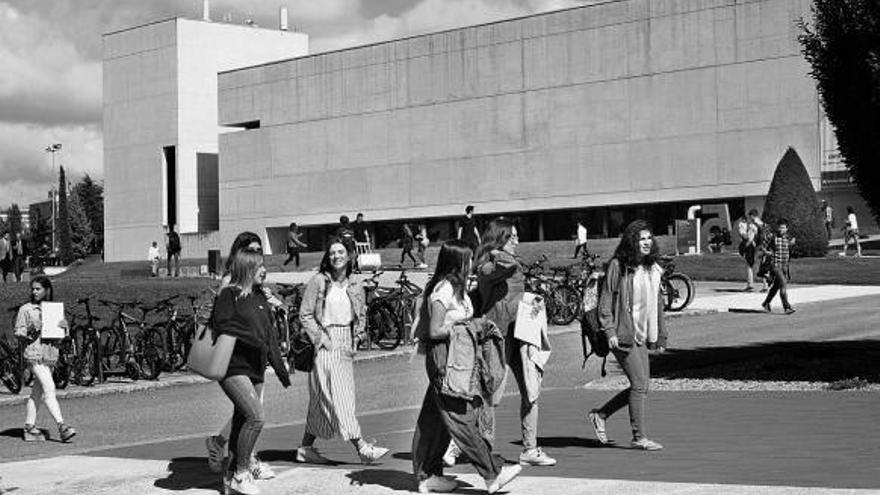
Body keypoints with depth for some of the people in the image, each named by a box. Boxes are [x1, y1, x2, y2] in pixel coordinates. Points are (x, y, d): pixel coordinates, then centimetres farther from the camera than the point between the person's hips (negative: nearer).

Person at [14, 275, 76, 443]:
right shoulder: (26, 309, 0)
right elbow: (18, 332, -2)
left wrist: (64, 327, -5)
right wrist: (29, 332, -22)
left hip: (51, 353, 5)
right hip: (34, 353, -5)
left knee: (38, 393, 12)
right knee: (49, 388, -15)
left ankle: (29, 427, 20)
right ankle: (62, 427, -22)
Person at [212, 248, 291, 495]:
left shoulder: (261, 298, 17)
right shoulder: (229, 295, -5)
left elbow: (270, 337, 21)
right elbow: (222, 326, -16)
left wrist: (281, 369, 20)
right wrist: (254, 342, -17)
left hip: (255, 369, 8)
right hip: (233, 367, -8)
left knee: (242, 420, 10)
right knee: (256, 417, -17)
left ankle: (232, 473, 21)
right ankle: (240, 474, -7)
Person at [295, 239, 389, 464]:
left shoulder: (355, 287, 9)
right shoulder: (318, 282, -5)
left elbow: (361, 316, 20)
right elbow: (305, 315, -5)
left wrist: (354, 340, 7)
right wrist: (322, 339, -11)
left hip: (345, 347, 6)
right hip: (325, 346, -6)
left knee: (320, 402, 10)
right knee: (338, 397, -10)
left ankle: (306, 448, 18)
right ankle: (362, 447, -14)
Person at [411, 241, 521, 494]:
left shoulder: (456, 287, 13)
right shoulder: (443, 290, -16)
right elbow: (435, 331, -18)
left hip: (457, 356, 10)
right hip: (443, 356, -10)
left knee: (435, 420, 12)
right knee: (462, 418, -7)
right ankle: (493, 473, -6)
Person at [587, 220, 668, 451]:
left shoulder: (654, 268, 12)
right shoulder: (618, 266, -9)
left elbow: (658, 304, 18)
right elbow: (605, 301, -8)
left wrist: (661, 335, 17)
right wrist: (609, 331, -15)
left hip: (642, 336, 7)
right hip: (622, 335, -7)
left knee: (640, 386, 8)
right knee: (640, 384, -8)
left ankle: (599, 415, 23)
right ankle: (639, 437, 2)